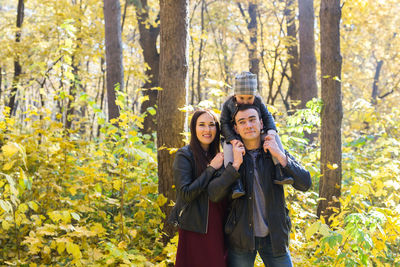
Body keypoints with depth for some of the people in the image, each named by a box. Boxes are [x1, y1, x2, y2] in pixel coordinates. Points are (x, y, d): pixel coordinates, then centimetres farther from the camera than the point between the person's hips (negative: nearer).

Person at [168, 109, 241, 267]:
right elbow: (186, 193, -16)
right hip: (195, 230, -6)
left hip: (219, 229, 6)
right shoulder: (184, 155, -7)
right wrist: (211, 168, -12)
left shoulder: (218, 156, 12)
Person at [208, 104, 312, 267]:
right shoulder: (230, 157, -2)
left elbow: (305, 184, -9)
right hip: (241, 238, -1)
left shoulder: (277, 153, 1)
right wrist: (236, 165, -19)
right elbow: (214, 195, -12)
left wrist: (280, 156, -17)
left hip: (274, 237, 1)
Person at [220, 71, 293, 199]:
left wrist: (270, 131, -23)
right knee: (228, 146, -35)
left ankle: (279, 172, -26)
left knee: (275, 137, -21)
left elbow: (267, 117, -1)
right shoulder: (228, 104, -7)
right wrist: (232, 139, -27)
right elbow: (224, 124, -11)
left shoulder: (258, 101, 0)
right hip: (236, 136, -3)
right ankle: (235, 184, -42)